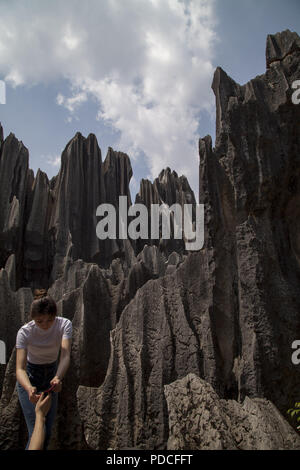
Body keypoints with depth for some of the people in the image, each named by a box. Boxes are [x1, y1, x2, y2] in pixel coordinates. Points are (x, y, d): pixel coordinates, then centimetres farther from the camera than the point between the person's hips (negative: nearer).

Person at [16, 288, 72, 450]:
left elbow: (65, 355, -33)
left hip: (52, 376, 3)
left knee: (47, 433, 9)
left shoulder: (64, 324, -23)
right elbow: (20, 369, -32)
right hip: (29, 378, -3)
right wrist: (29, 388, -53)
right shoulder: (25, 332, -27)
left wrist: (58, 378, -53)